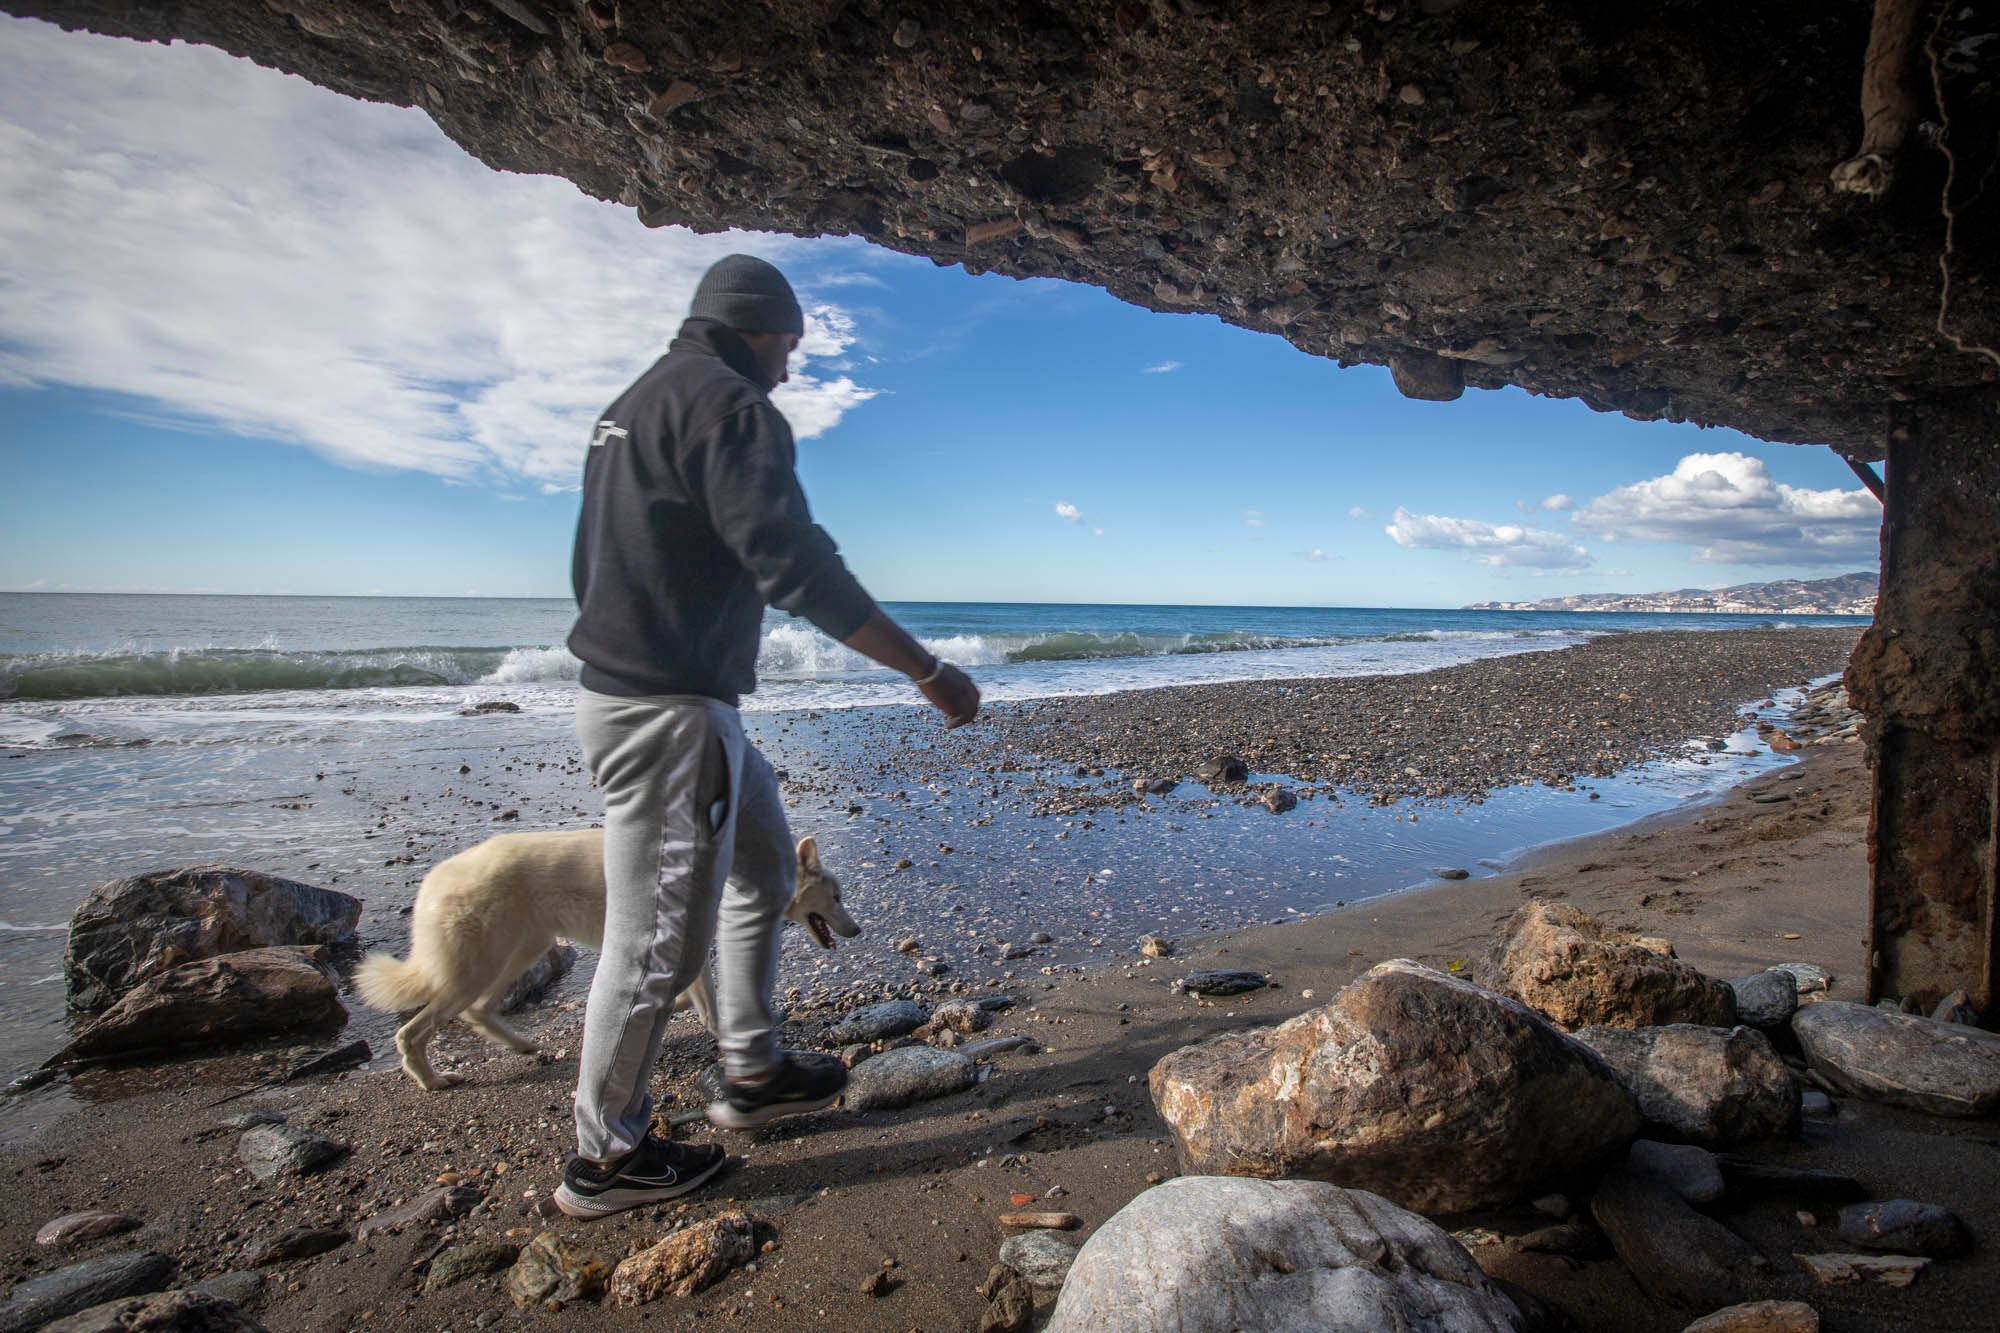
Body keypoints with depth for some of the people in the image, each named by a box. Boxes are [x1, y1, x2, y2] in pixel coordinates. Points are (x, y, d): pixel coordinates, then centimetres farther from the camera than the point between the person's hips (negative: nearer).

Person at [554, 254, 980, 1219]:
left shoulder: (631, 407, 19)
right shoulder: (727, 403, -12)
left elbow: (593, 570, 24)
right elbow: (796, 567, -24)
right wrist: (930, 673, -20)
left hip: (622, 696, 11)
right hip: (669, 712, -11)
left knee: (764, 865, 20)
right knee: (658, 938, 1)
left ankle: (752, 1075, 31)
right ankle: (604, 1159, 18)